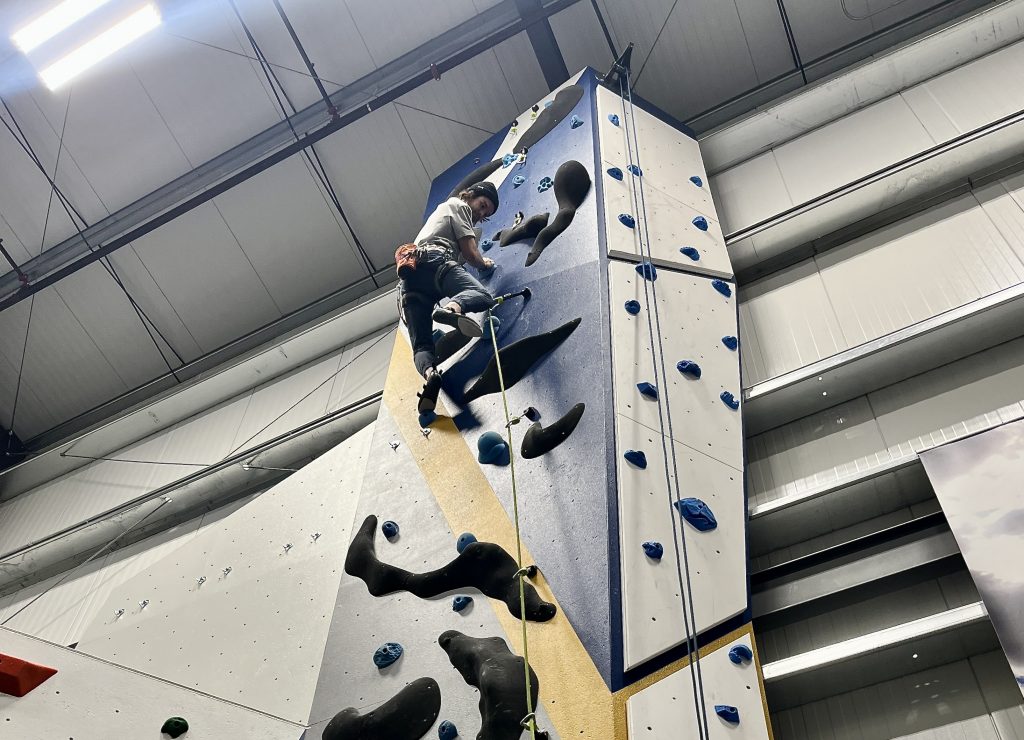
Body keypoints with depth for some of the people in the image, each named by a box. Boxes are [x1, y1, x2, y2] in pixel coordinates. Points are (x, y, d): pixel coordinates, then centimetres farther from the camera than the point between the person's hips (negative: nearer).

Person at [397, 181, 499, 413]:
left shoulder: (443, 210, 45)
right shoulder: (458, 205, 20)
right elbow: (469, 252, 9)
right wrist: (484, 264, 27)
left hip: (409, 277, 7)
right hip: (434, 261, -7)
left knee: (421, 345, -11)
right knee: (483, 296, -28)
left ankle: (430, 373, -42)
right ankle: (451, 308, -59)